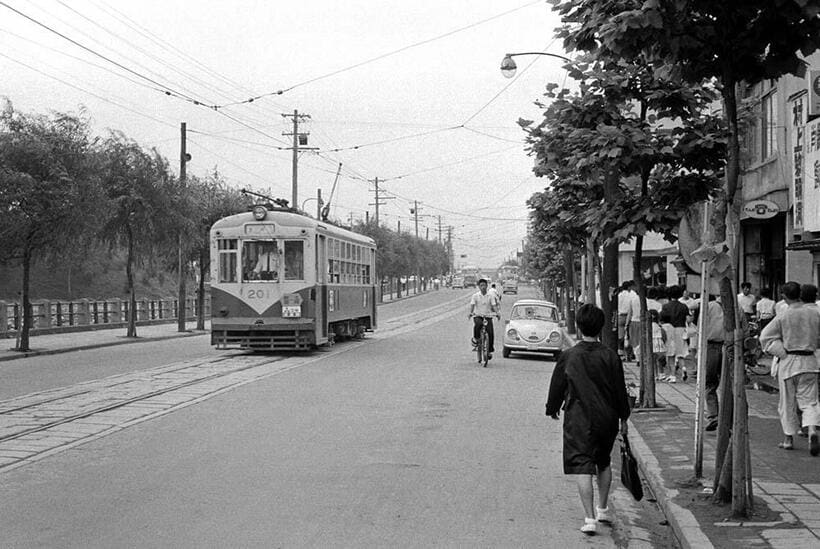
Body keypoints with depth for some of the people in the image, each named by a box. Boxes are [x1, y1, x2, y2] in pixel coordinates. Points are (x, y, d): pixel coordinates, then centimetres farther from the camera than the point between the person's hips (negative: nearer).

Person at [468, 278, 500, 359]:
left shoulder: (490, 296, 4)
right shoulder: (475, 296, 1)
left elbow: (494, 305, -3)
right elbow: (472, 305, -8)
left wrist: (497, 313, -21)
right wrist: (470, 313, -26)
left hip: (488, 316, 2)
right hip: (478, 316, -1)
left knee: (490, 333, -12)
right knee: (478, 324, -37)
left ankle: (490, 350, 5)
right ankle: (475, 338, -13)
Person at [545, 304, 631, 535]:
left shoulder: (568, 357, -8)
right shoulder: (610, 356, -4)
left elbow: (556, 386, 3)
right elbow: (620, 389, 2)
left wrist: (552, 409, 21)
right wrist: (623, 418, 14)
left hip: (578, 421, -3)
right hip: (606, 419, 3)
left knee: (582, 467, -4)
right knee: (603, 463, 22)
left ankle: (590, 518, -13)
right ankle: (603, 509, 32)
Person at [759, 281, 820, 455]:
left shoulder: (782, 316, -10)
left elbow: (765, 337, -11)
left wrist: (781, 351, -3)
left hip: (788, 361, -2)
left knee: (787, 402, 10)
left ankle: (788, 439, 18)